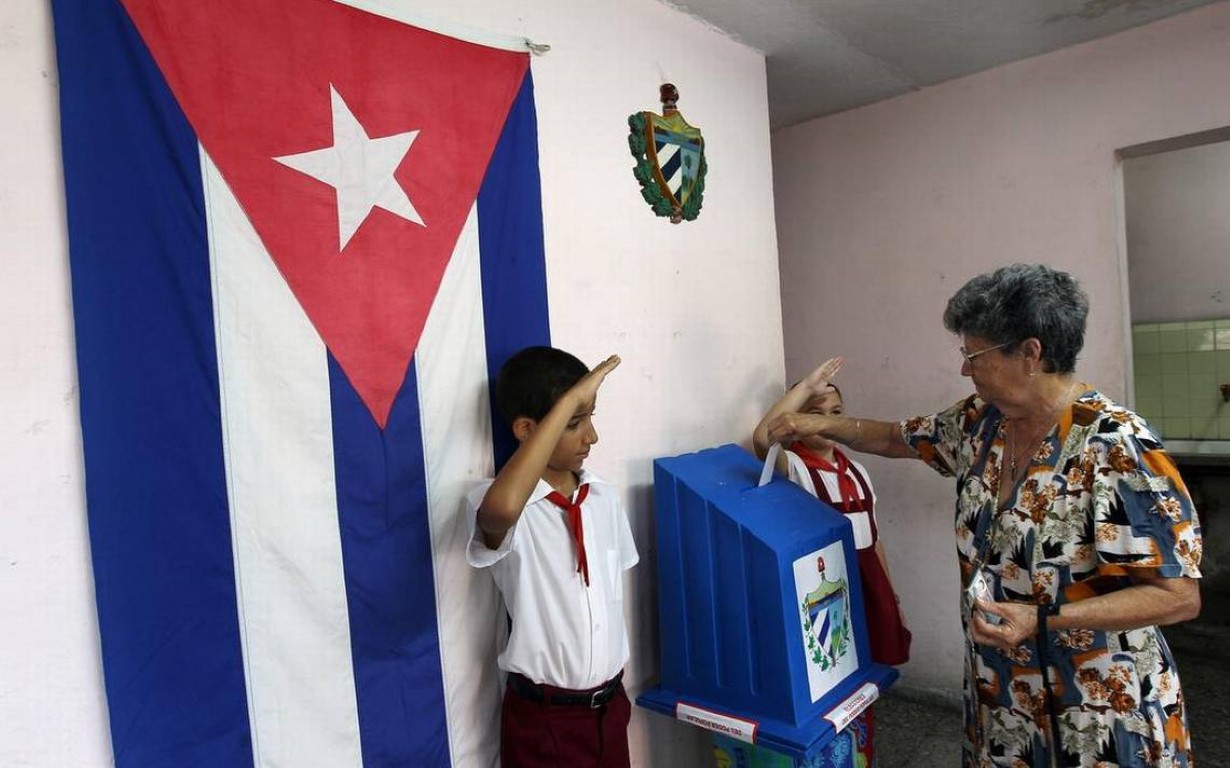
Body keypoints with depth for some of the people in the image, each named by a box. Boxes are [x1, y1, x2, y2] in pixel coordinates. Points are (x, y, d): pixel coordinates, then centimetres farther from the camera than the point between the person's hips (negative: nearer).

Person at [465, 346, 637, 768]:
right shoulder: (501, 505, -20)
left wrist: (616, 687, 14)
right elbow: (503, 508, -45)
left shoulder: (605, 497, -1)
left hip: (609, 703, 5)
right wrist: (569, 400, -39)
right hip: (544, 715, -5)